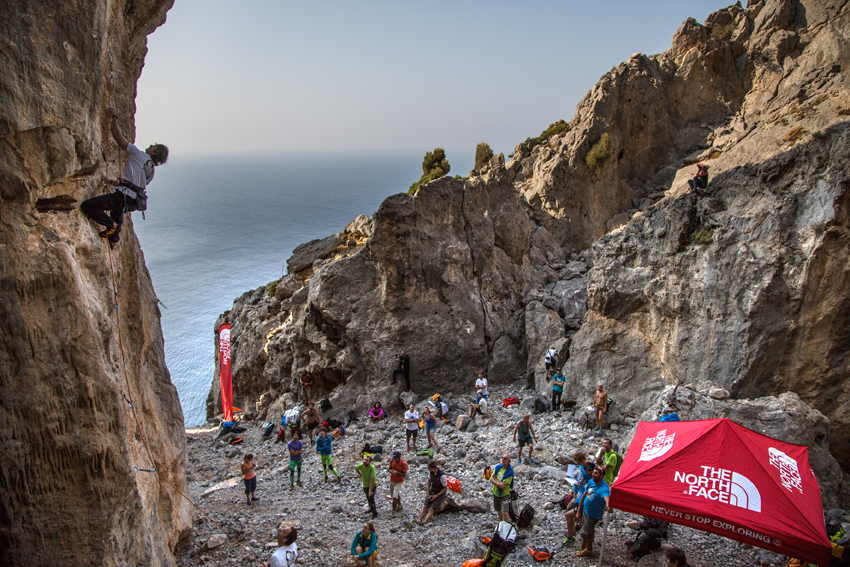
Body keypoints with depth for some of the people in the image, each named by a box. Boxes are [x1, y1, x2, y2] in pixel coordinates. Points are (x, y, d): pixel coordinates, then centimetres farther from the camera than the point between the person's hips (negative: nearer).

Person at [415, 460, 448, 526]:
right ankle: (419, 520, -22)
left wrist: (436, 496, -16)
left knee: (431, 509, -21)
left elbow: (445, 487, -15)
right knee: (425, 506, -13)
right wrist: (428, 493, 1)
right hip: (432, 492, 6)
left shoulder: (442, 476, -28)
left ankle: (424, 523, -33)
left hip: (440, 494, -6)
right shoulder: (430, 472, -9)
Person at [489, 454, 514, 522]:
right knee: (498, 510, 22)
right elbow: (491, 478, -7)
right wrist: (498, 483, -24)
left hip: (504, 494, -6)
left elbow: (503, 486, -27)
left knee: (505, 513, -15)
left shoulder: (510, 472, -22)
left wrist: (494, 480, -14)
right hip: (495, 493, 6)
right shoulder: (498, 467, -4)